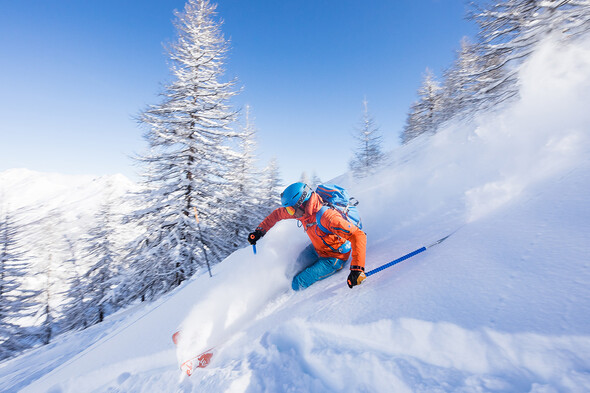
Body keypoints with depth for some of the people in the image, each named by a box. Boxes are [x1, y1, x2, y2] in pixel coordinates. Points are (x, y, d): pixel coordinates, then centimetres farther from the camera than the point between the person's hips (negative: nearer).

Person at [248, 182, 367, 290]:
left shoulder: (327, 216, -38)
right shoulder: (304, 209, -14)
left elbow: (358, 236, -40)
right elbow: (278, 214, 3)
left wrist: (357, 268, -47)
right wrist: (260, 231, 4)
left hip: (333, 258, -7)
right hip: (316, 249, 7)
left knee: (298, 284, -10)